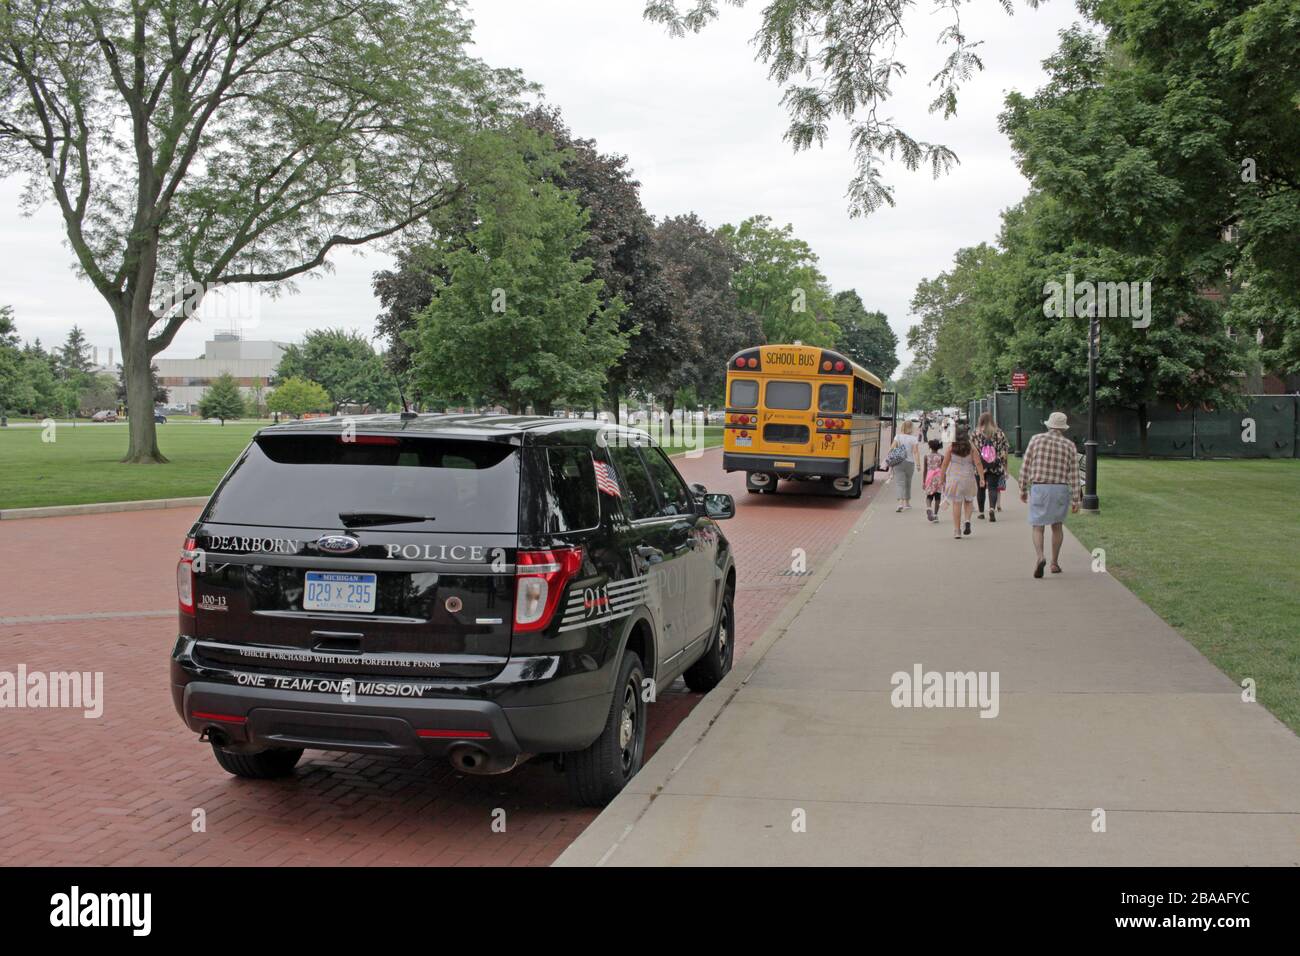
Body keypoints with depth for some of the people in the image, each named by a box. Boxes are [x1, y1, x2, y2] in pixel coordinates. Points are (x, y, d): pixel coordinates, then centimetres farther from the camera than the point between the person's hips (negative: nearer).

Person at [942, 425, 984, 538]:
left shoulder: (951, 447, 0)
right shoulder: (971, 447, 0)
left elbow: (945, 464, -2)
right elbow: (978, 463, -7)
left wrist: (942, 479, 5)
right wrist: (981, 478, -6)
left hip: (954, 478, -1)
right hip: (968, 478, 1)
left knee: (956, 504, 3)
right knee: (968, 501, 20)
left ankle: (957, 531, 2)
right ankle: (968, 521, -4)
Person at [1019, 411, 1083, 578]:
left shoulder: (1036, 439, 0)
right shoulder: (1070, 446, 2)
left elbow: (1025, 467, -1)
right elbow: (1074, 476, -2)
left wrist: (1023, 490, 9)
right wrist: (1075, 501, 0)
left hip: (1038, 488, -1)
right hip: (1061, 489, 1)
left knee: (1037, 528, 1)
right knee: (1057, 526, 19)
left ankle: (1039, 557, -25)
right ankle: (1054, 563, 21)